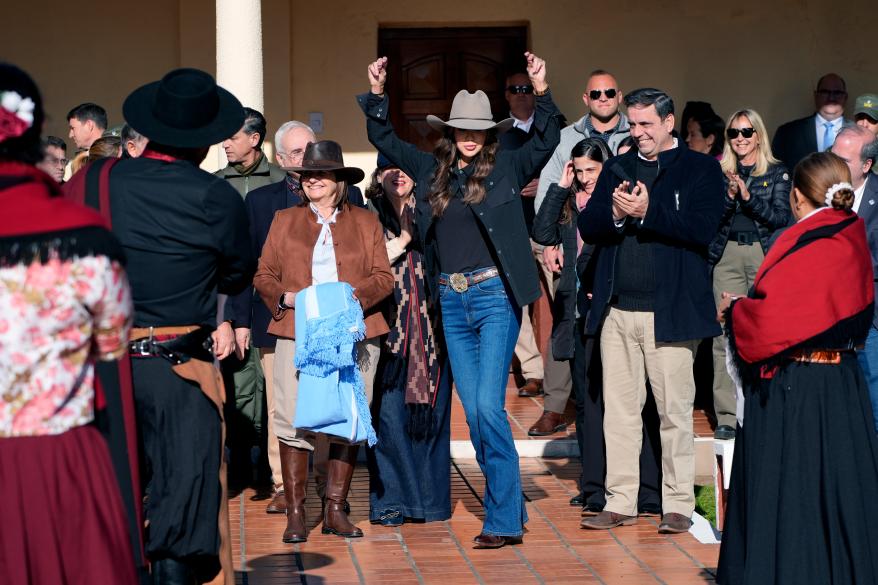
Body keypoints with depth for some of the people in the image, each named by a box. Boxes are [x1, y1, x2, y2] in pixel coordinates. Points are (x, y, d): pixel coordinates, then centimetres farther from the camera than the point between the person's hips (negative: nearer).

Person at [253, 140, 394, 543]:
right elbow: (263, 276, 12)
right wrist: (286, 297, -9)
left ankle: (336, 509, 11)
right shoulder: (284, 221, 16)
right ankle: (295, 513, -1)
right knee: (294, 422, -7)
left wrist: (351, 295, -12)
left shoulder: (366, 223, 14)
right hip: (298, 333, 0)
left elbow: (384, 278, 6)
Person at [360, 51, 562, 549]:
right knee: (473, 412, 6)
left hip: (495, 297, -5)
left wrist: (542, 93, -21)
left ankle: (504, 519, -6)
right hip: (451, 301, 5)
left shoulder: (505, 167, 1)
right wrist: (378, 96, 6)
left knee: (489, 406, -12)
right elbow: (385, 139, 18)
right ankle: (507, 505, 17)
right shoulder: (431, 169, 11)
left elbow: (547, 140, -9)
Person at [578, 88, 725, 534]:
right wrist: (615, 213, -10)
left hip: (670, 310, -4)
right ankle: (620, 502, 14)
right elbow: (587, 228, 10)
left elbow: (703, 228, -12)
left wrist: (647, 211, -17)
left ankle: (677, 505, 10)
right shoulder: (617, 169, 17)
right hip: (617, 309, 5)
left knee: (675, 411, 0)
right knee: (619, 408, 7)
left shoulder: (700, 169, 2)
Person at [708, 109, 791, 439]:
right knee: (725, 336, -6)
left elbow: (781, 217, -1)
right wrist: (728, 197, -11)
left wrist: (748, 196, -12)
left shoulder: (776, 172, 8)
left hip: (764, 256, -1)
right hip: (727, 257, 1)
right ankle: (727, 417, -3)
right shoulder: (720, 172, 12)